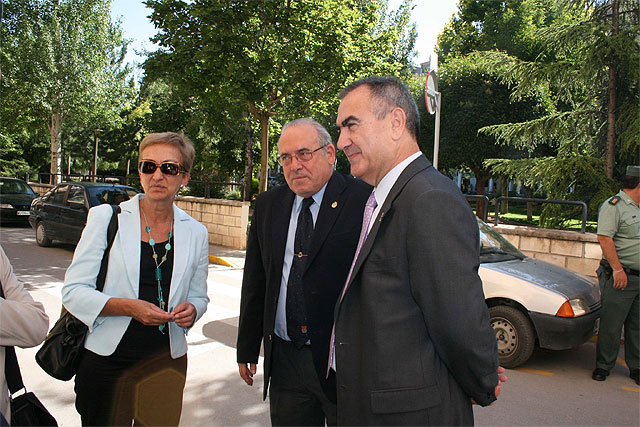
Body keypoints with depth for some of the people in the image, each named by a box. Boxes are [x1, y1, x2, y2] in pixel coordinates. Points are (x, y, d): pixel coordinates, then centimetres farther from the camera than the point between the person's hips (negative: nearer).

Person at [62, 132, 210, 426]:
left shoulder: (195, 232, 2)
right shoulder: (106, 218, -3)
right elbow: (73, 290, -6)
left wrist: (191, 310, -11)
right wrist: (128, 307, -21)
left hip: (166, 363, 2)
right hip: (106, 361, -1)